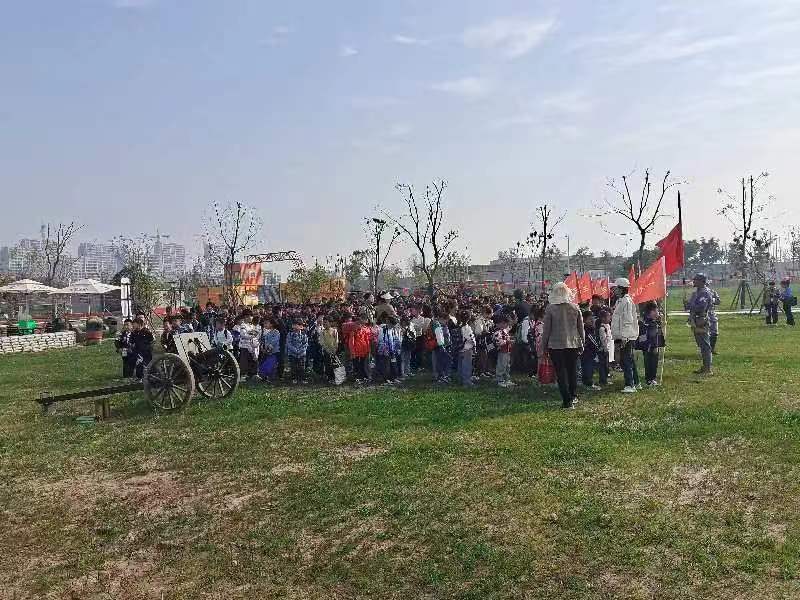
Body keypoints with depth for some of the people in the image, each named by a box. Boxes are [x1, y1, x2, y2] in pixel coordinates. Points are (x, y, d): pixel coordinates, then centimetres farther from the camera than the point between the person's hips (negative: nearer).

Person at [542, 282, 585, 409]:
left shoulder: (550, 308, -10)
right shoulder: (575, 308, 0)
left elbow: (546, 328, -6)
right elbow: (581, 328, 6)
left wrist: (544, 344, 3)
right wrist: (582, 343, 17)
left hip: (556, 345, -4)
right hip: (573, 344, 4)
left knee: (561, 373, 3)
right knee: (573, 371, 19)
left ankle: (567, 401, 1)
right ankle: (573, 396, 32)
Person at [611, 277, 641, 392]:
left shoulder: (627, 301, -15)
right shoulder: (620, 301, 16)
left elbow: (628, 321, -20)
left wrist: (625, 337, -22)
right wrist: (616, 335, 21)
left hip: (627, 337, -11)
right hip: (623, 336, 11)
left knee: (626, 360, -9)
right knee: (630, 360, 16)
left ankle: (630, 385, -7)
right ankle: (635, 383, 25)